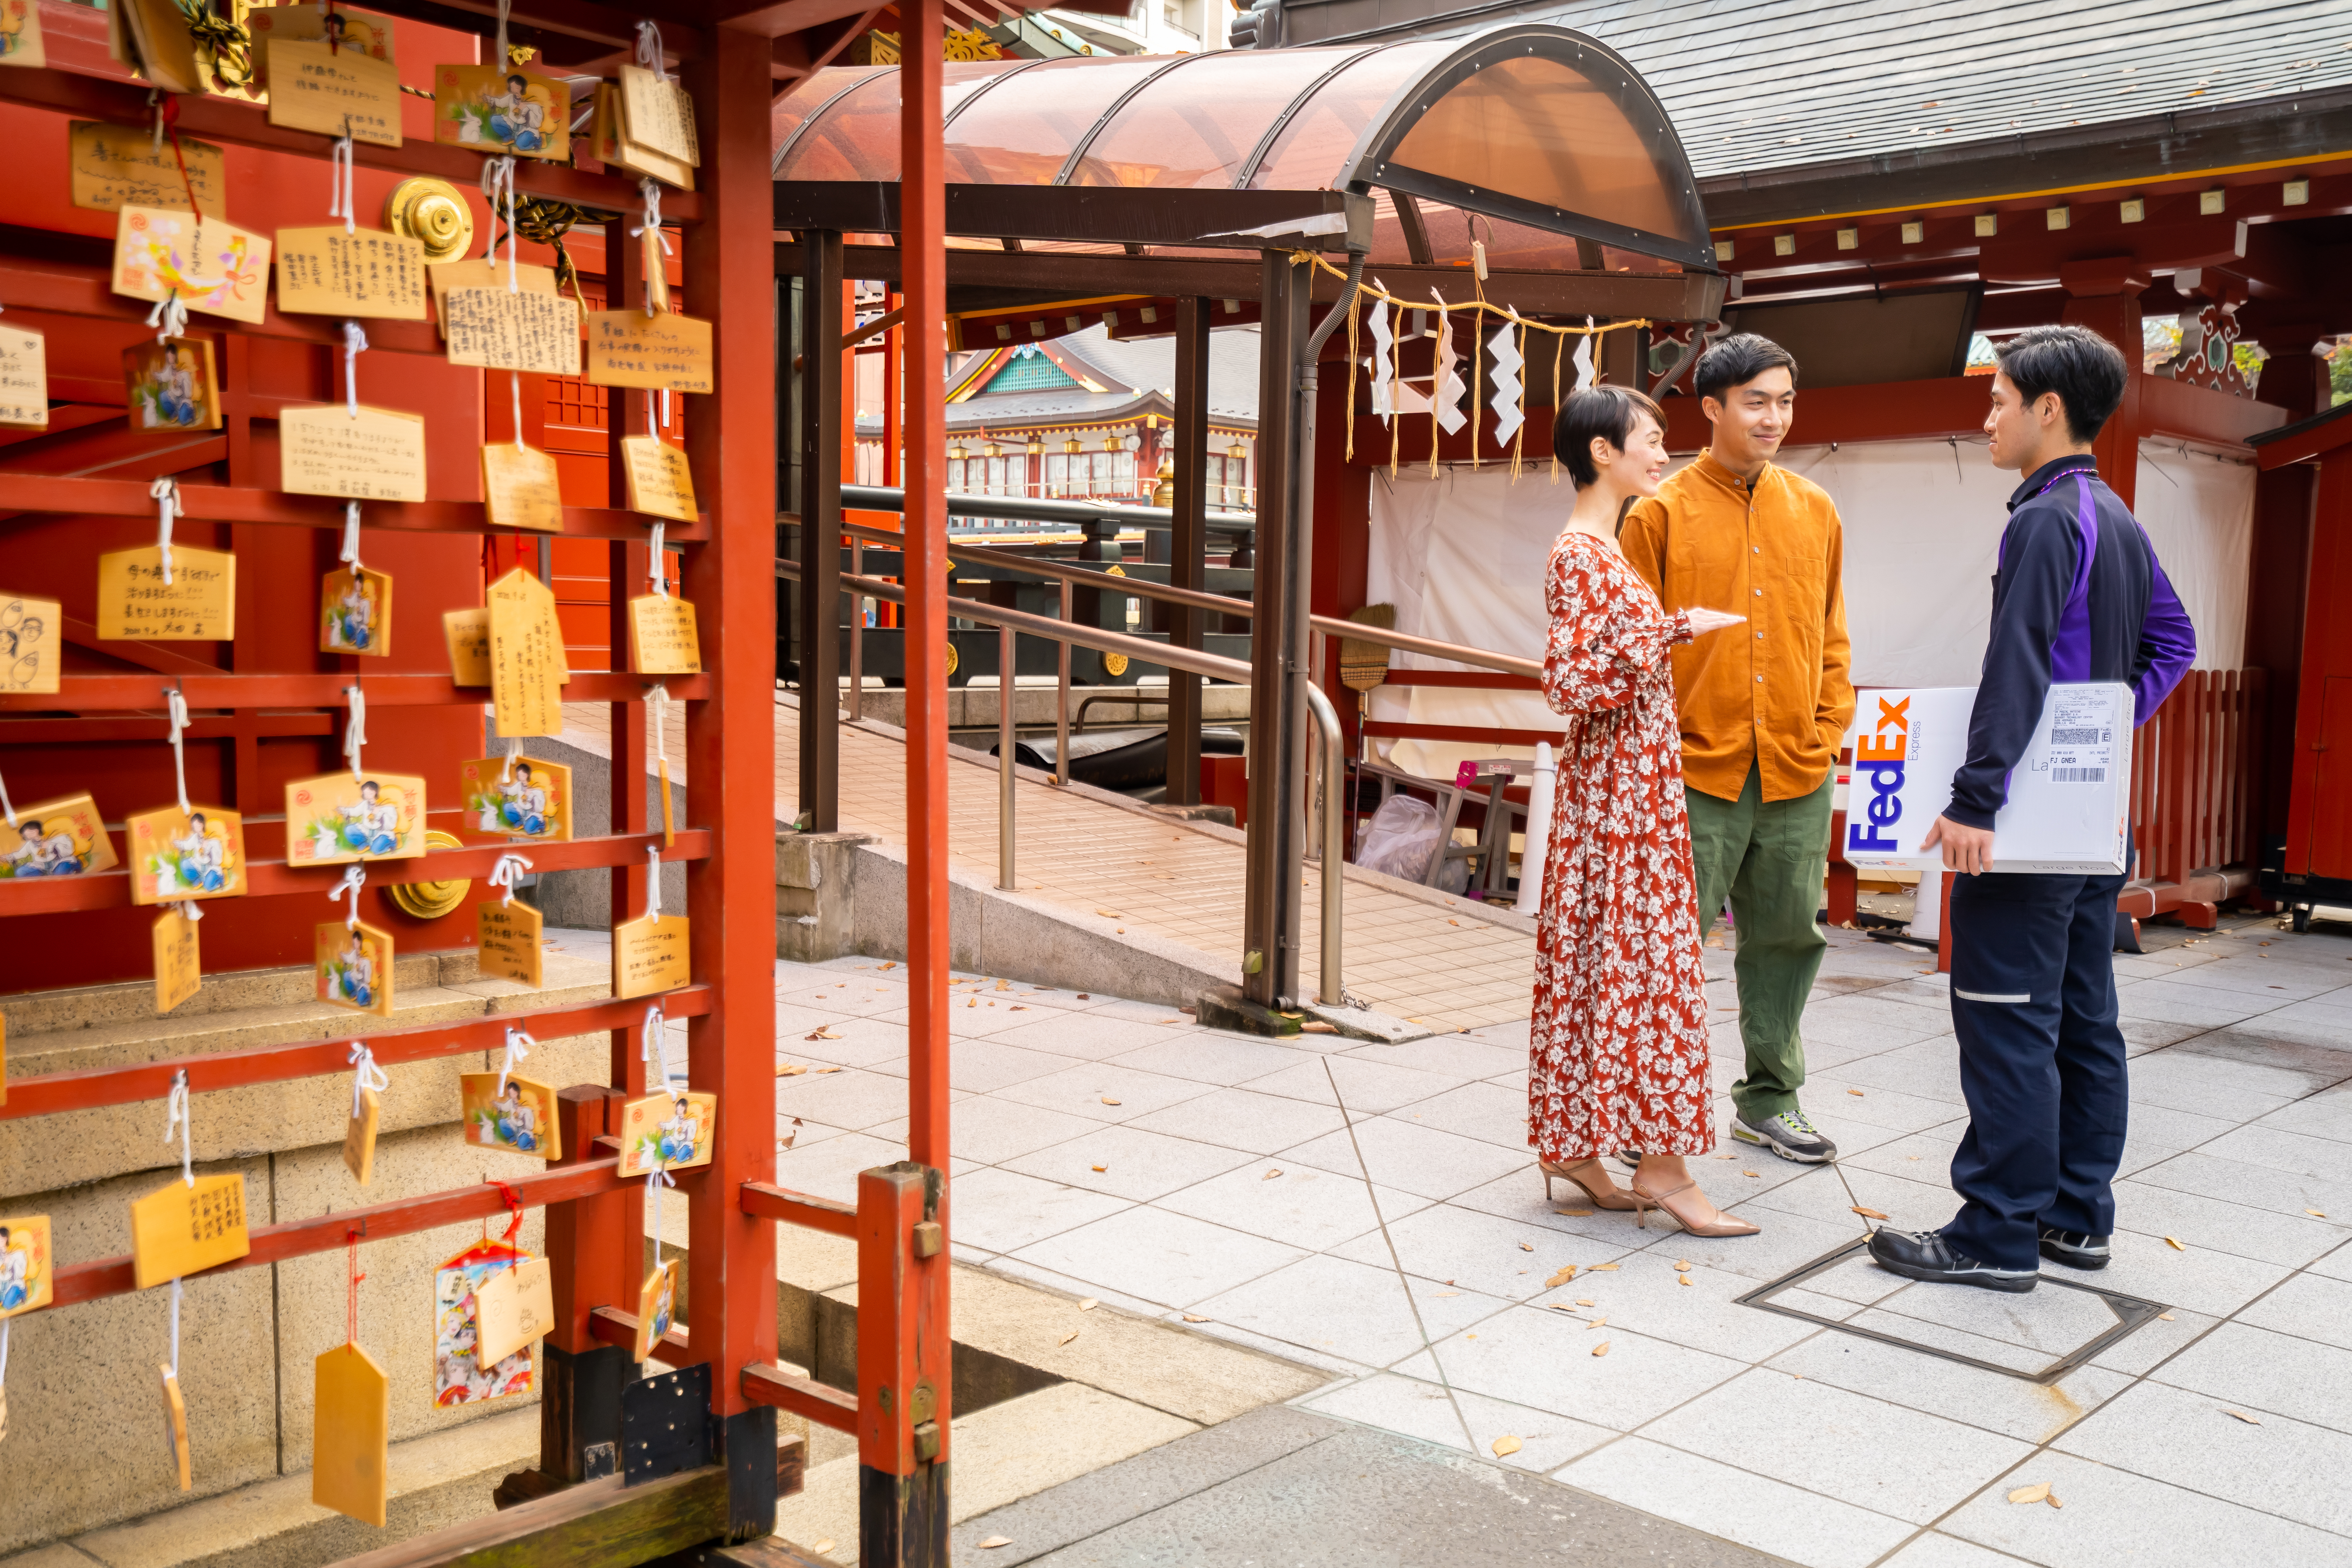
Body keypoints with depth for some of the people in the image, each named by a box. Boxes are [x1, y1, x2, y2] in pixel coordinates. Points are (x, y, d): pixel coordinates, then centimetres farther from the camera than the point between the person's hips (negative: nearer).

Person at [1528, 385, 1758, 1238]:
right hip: (1617, 788, -10)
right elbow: (1571, 682, -22)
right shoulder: (1583, 554, -15)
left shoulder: (1604, 546, 15)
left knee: (1602, 960, 11)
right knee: (1636, 963, -5)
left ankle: (1575, 1145, 18)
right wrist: (1673, 628, -21)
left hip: (1635, 782, 10)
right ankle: (1659, 1166, 1)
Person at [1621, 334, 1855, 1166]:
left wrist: (1829, 730, 8)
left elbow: (1830, 632, 16)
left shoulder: (1814, 511, 11)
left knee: (1788, 934, 12)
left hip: (1797, 772, 4)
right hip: (1696, 771, -4)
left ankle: (1768, 1099, 27)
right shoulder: (1661, 514, -2)